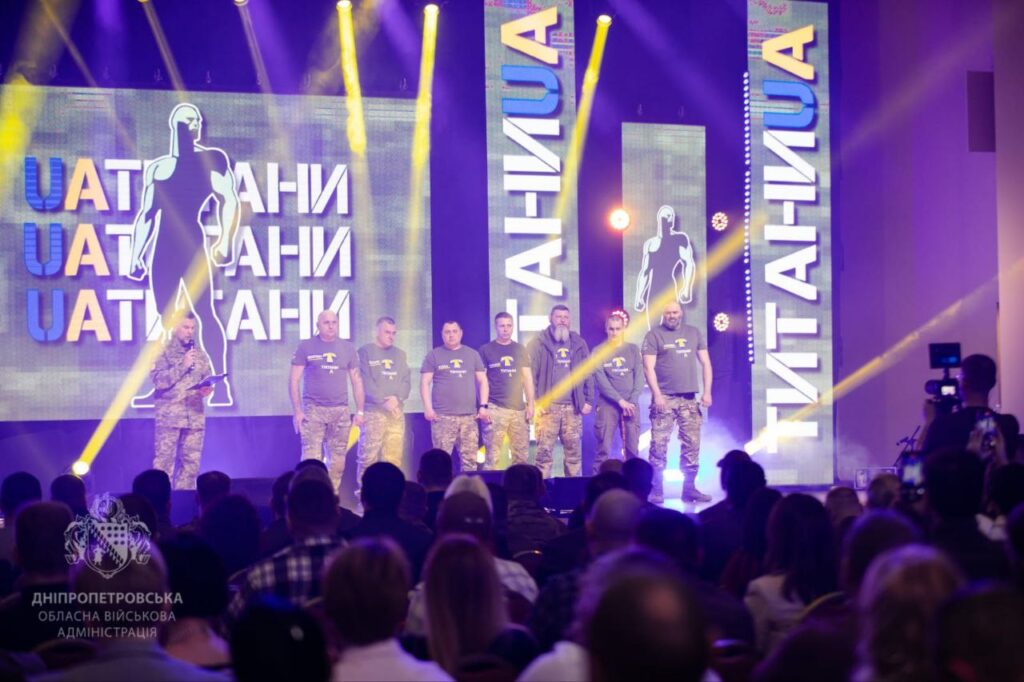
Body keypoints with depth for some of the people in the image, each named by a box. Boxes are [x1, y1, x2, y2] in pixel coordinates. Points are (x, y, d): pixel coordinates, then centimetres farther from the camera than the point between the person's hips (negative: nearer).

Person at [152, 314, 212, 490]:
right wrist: (182, 366, -14)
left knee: (191, 462, 5)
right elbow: (158, 380, -11)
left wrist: (207, 389, -4)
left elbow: (206, 381, 19)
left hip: (194, 417, 5)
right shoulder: (163, 353, 0)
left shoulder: (200, 356, 15)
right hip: (169, 417, -5)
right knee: (164, 461, -7)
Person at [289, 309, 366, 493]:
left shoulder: (348, 348, 9)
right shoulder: (306, 347, 1)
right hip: (313, 410, -3)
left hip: (340, 411, 3)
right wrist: (297, 410, -7)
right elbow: (294, 380, 0)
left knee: (337, 460, 4)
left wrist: (360, 411, 7)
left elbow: (356, 381, 13)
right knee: (311, 460, -10)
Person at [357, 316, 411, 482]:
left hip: (396, 412, 5)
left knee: (394, 457, 0)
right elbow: (365, 383, -7)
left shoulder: (399, 354, 19)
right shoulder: (365, 352, 3)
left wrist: (397, 398, -8)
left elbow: (406, 381, 12)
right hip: (373, 411, -5)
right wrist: (383, 401, -15)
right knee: (369, 456, -9)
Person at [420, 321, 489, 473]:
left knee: (470, 458, 1)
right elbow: (425, 382, 4)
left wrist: (483, 406, 4)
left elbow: (482, 381, 15)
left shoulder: (472, 354, 15)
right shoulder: (434, 355, 7)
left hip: (469, 416, 3)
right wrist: (428, 408, -7)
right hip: (442, 416, -3)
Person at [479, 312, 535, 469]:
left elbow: (527, 378, 14)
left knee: (521, 455, 2)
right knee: (492, 455, -8)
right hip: (495, 409, -3)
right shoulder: (486, 350, 4)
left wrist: (530, 404, 6)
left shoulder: (520, 349, 14)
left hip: (518, 408, 4)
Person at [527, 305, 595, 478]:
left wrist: (588, 401, 7)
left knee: (574, 452, 6)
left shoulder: (579, 343, 13)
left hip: (572, 406, 4)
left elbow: (587, 374, 14)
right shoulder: (538, 342, 0)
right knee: (544, 451, -4)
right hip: (547, 405, -4)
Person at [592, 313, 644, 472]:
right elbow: (601, 380, -5)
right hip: (607, 404, -2)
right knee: (604, 449, -7)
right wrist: (620, 400, -14)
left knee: (632, 448, -1)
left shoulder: (633, 349, 10)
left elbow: (639, 377, 4)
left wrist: (632, 401, -9)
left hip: (630, 404, 2)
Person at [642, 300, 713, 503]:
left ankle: (689, 488, 11)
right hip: (664, 398, -4)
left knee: (692, 444, 3)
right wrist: (657, 395, -15)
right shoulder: (654, 336, 2)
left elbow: (705, 363, 13)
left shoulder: (694, 333, 13)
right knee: (659, 445, -7)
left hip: (689, 399, 4)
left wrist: (707, 392, 3)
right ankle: (657, 491, -2)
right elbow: (648, 367, -5)